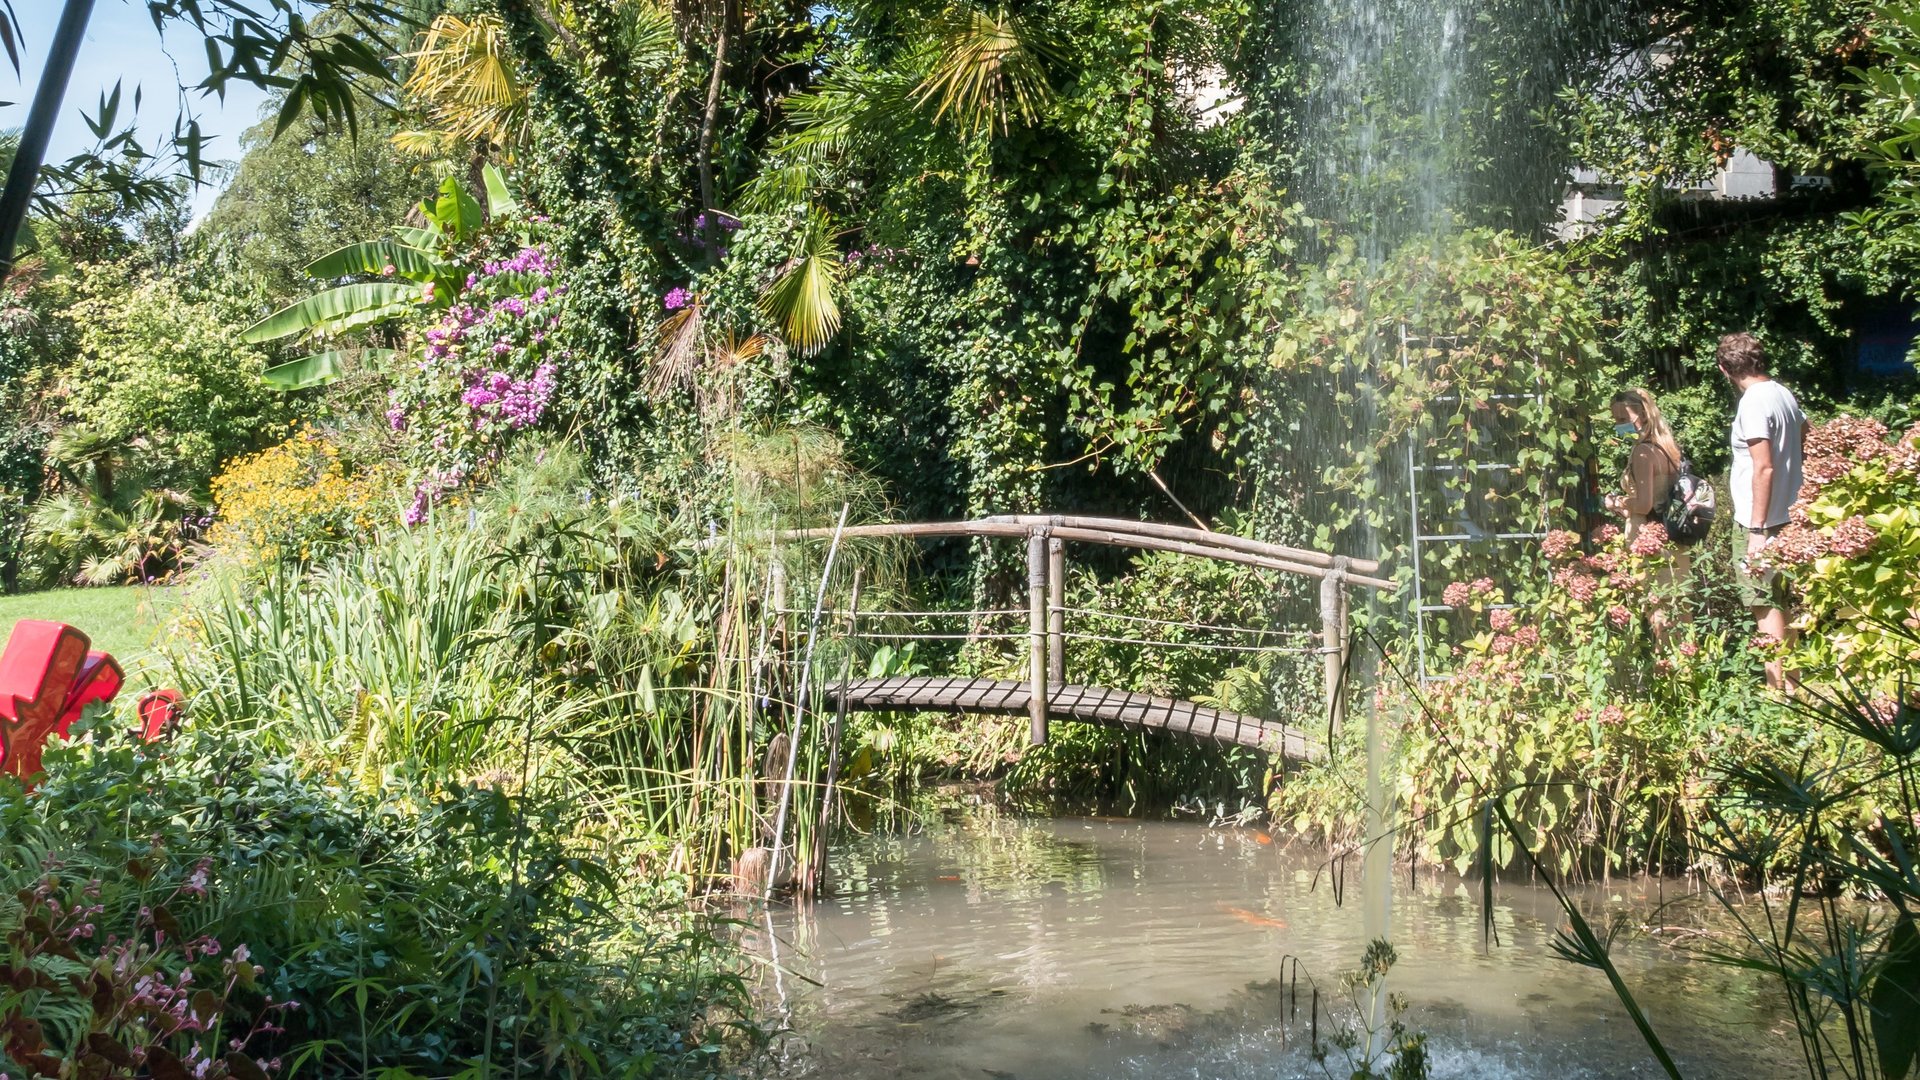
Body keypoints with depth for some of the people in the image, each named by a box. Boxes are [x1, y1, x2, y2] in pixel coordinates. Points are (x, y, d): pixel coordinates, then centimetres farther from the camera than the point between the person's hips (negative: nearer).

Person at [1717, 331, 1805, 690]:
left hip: (1758, 521, -9)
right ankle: (1791, 681, 27)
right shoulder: (1784, 394, 9)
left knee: (1765, 604, -5)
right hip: (1787, 515, 9)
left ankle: (1778, 690, -3)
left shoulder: (1753, 403, -17)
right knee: (1780, 601, 18)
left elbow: (1764, 468, -22)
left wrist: (1757, 529, -20)